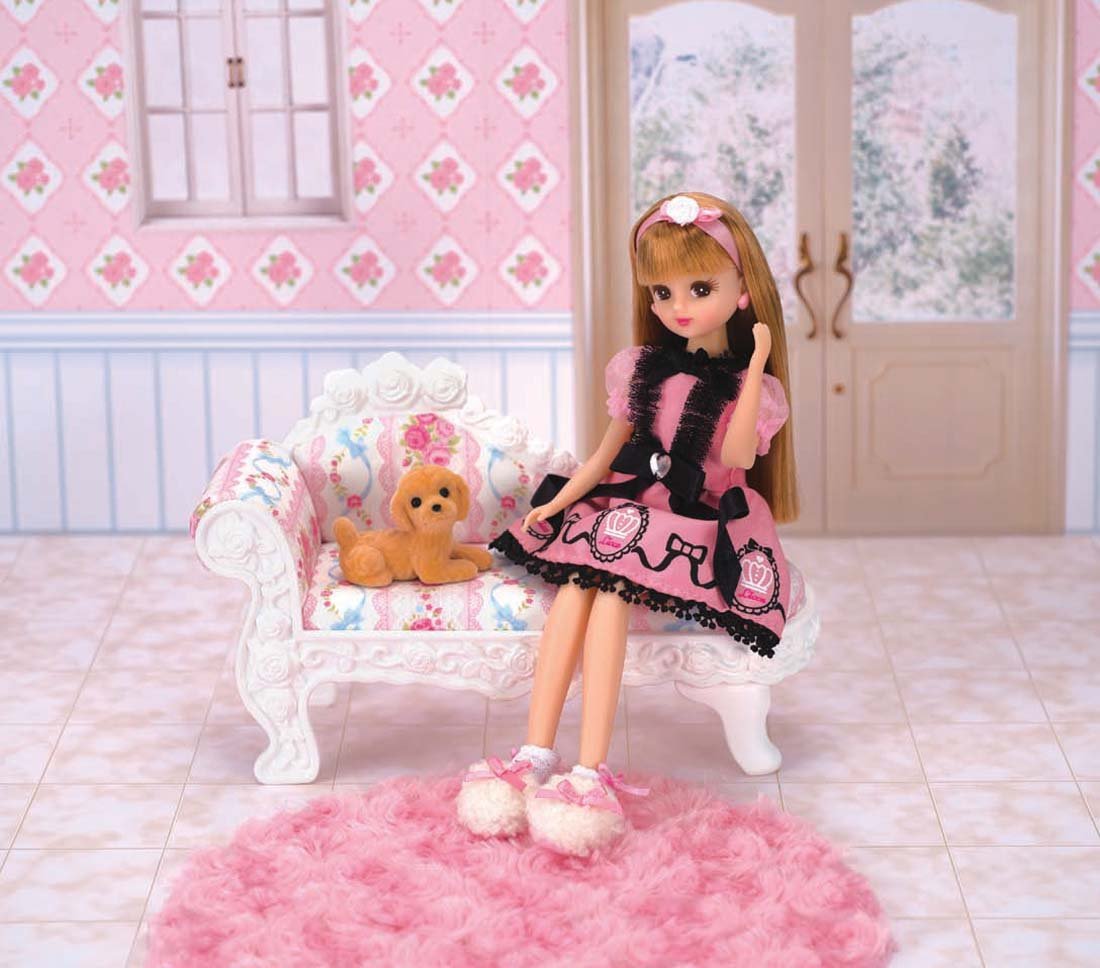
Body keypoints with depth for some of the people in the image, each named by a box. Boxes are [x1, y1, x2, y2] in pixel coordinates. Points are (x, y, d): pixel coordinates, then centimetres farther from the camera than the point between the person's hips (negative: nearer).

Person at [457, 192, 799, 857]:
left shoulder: (753, 388, 1)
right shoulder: (640, 368, 14)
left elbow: (738, 455, -19)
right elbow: (609, 451, 19)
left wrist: (756, 367, -23)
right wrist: (558, 501, 5)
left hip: (700, 528, -4)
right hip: (624, 508, 4)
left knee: (609, 588, -30)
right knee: (576, 585, -26)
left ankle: (590, 772, -37)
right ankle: (537, 756, -34)